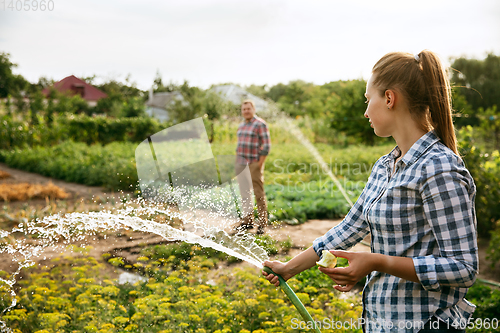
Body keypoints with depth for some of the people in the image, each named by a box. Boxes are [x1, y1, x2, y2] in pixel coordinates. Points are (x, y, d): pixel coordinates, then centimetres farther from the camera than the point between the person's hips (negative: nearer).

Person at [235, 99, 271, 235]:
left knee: (259, 194, -5)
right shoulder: (241, 125, 17)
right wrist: (237, 160, 14)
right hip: (241, 164, 7)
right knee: (244, 193, 12)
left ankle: (262, 223, 1)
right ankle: (247, 221, 22)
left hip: (254, 164, -7)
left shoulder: (260, 124, -6)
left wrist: (260, 164, -13)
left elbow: (266, 146, -10)